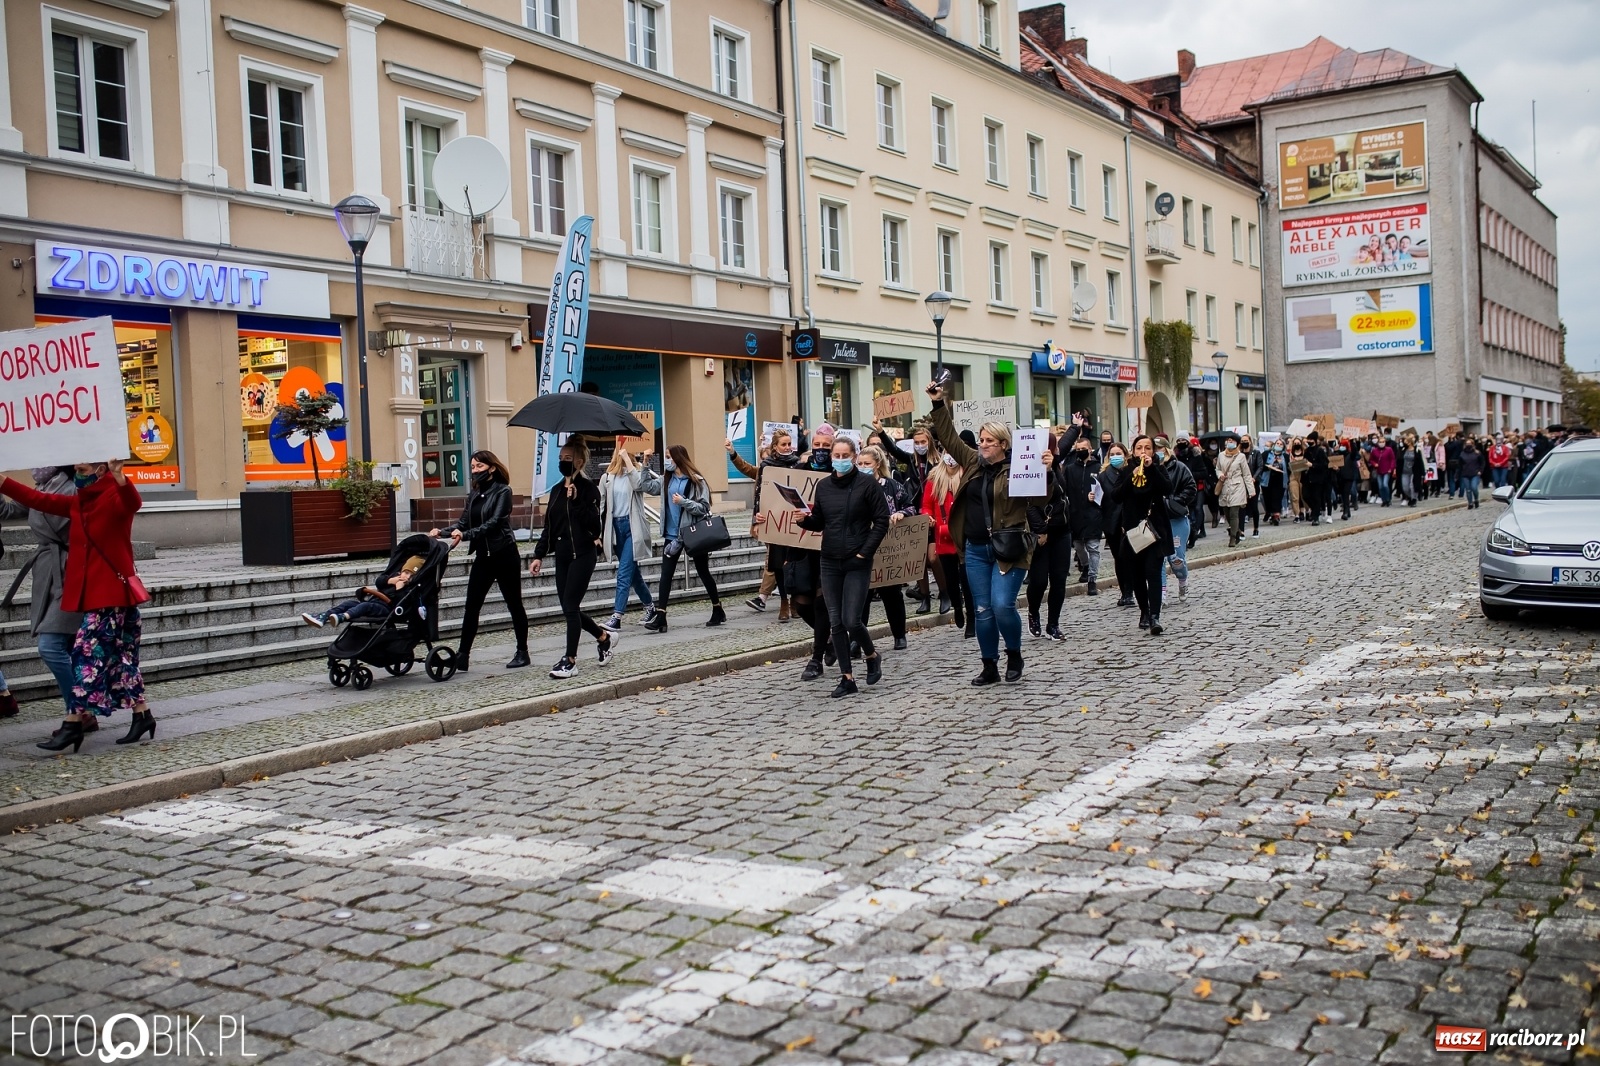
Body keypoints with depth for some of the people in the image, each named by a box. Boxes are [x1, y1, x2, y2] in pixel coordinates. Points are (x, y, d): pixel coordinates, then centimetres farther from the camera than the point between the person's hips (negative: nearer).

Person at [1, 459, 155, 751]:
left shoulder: (115, 497, -11)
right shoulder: (77, 503, 14)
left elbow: (132, 502, -33)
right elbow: (39, 499, 18)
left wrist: (119, 478, -52)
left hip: (112, 593, -9)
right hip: (92, 593, 9)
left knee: (88, 653, -8)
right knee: (118, 655, 11)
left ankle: (73, 723, -5)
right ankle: (142, 714, 18)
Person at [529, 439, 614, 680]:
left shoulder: (588, 489, -8)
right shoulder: (557, 490, 12)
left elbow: (594, 524, -17)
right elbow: (549, 525, 15)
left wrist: (575, 500, -23)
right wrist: (539, 555, 10)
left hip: (582, 554, -7)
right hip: (562, 555, 7)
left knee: (570, 606, -8)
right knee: (569, 608, 9)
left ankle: (570, 659, 1)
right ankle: (604, 637, 30)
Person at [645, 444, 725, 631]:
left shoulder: (696, 480, -11)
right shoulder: (667, 480, 6)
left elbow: (705, 508, -13)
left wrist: (684, 502, -24)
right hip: (672, 534, 5)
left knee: (703, 572, 9)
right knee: (666, 574, -3)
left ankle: (718, 610, 26)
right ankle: (660, 617, -5)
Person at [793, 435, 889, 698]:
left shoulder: (867, 484, -6)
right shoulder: (823, 485, 8)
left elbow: (881, 521, -6)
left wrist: (865, 552, -12)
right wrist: (805, 519, -7)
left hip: (857, 563, -5)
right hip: (829, 563, 5)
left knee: (851, 620, -10)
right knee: (836, 622, 3)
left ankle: (872, 656, 21)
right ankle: (847, 679, 12)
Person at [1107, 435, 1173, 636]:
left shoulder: (1158, 470, 4)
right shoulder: (1126, 471, 7)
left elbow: (1167, 489, -15)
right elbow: (1116, 496, -6)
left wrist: (1151, 468, -21)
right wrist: (1132, 476, -17)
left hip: (1154, 527, -3)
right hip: (1132, 529, 3)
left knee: (1152, 571, -14)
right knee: (1137, 574, 8)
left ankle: (1155, 616, -22)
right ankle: (1144, 612, 24)